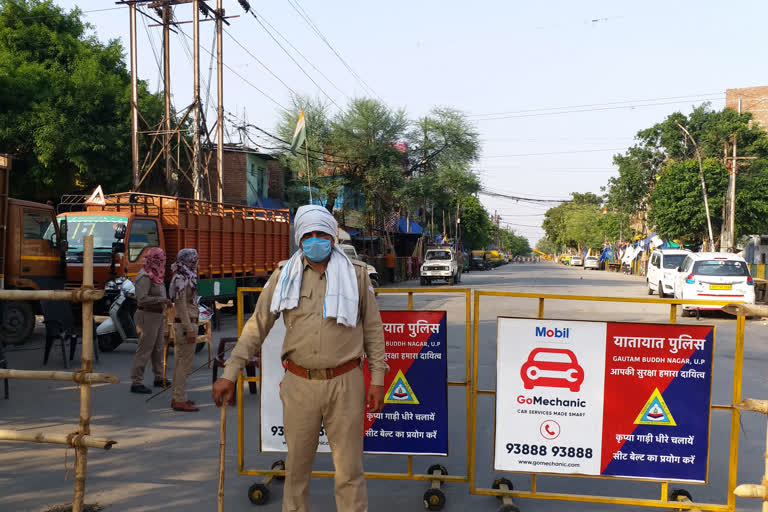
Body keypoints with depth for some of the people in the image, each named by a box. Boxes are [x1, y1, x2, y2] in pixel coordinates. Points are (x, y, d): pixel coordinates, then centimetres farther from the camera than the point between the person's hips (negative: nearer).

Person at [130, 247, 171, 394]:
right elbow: (142, 299, -26)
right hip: (148, 316, -10)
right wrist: (162, 300, -24)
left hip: (158, 316, 10)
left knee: (158, 348, 18)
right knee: (144, 350, -5)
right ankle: (136, 382, 2)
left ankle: (159, 378, 30)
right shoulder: (145, 276, -19)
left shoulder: (155, 275, 10)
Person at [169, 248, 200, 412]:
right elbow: (181, 306, -21)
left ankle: (177, 398, 17)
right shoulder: (181, 279, -16)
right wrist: (189, 330, -23)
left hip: (184, 324, 10)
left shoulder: (184, 278, 15)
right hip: (186, 324, -10)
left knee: (180, 361, 12)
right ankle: (180, 401, -6)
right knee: (185, 362, -8)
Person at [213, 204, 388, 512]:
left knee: (349, 469, 6)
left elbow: (373, 329, 5)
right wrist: (230, 373, -2)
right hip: (299, 384, 2)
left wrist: (377, 379, 1)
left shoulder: (356, 274, 1)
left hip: (345, 383, -1)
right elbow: (257, 325, 4)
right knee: (297, 466, 15)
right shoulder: (285, 275, 3)